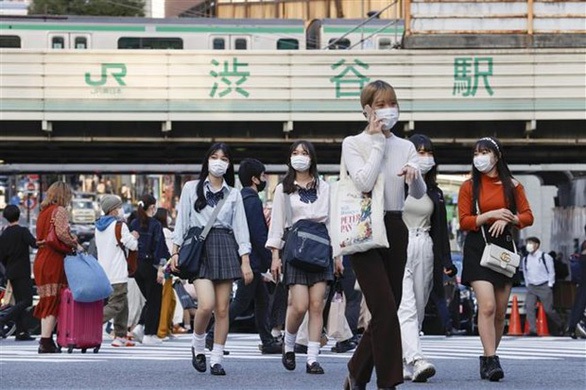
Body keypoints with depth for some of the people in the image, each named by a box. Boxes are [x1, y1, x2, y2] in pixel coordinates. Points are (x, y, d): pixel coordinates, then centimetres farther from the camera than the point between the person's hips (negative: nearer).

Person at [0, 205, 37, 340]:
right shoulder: (23, 231, -10)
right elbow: (34, 243, -22)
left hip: (11, 272, 7)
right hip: (22, 272, -7)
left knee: (19, 301, 10)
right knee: (26, 301, -10)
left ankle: (21, 332, 7)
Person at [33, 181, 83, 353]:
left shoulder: (43, 212, 19)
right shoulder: (60, 211, -6)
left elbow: (40, 237, 15)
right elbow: (62, 233, -21)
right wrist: (76, 244, -6)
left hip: (41, 260, 8)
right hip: (54, 260, -8)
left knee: (47, 301, 11)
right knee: (54, 300, -6)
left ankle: (45, 340, 11)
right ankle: (46, 341, -10)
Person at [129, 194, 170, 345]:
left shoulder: (134, 224, 6)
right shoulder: (155, 225, -11)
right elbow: (159, 247, -16)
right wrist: (160, 268, -17)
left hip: (136, 266, 6)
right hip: (150, 266, -6)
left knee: (149, 299, 19)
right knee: (154, 301, 5)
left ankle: (140, 326, 3)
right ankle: (149, 334, 4)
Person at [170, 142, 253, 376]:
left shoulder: (234, 194, 12)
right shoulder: (191, 188, 8)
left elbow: (241, 228, 9)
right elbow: (182, 221, 7)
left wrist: (245, 261, 1)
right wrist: (175, 251, -1)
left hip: (225, 248, 2)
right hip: (198, 246, -2)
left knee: (222, 308, -1)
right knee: (207, 305, -18)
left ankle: (217, 359, 6)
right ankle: (198, 346, 8)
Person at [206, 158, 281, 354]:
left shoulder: (241, 198, 15)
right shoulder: (253, 201, -16)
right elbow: (259, 235, -20)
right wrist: (269, 261, -13)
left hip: (244, 260, 10)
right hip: (252, 261, -10)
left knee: (262, 298, 13)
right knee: (241, 302, -6)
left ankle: (268, 342, 14)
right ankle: (213, 337, -6)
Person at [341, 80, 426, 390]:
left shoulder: (405, 147, 12)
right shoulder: (353, 144, 0)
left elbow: (419, 193, 2)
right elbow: (364, 183, -16)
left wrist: (413, 176, -21)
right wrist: (378, 141, -9)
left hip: (395, 229, 5)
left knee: (385, 311, 6)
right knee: (386, 309, -15)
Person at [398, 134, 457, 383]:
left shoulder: (435, 194, 16)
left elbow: (440, 230, 17)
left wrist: (446, 262, 9)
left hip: (424, 251, 6)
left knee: (418, 311, 6)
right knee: (406, 307, -17)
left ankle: (401, 364, 13)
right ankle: (417, 361, -30)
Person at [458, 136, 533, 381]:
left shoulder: (512, 186, 8)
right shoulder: (469, 187, 3)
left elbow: (528, 216, 7)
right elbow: (464, 222, -2)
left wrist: (508, 219, -11)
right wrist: (490, 215, -14)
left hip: (504, 248, 3)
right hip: (478, 248, -3)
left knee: (500, 312, 5)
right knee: (487, 306, -17)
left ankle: (487, 358, 19)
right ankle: (491, 360, -19)